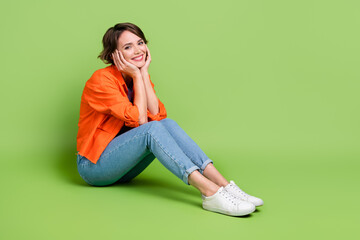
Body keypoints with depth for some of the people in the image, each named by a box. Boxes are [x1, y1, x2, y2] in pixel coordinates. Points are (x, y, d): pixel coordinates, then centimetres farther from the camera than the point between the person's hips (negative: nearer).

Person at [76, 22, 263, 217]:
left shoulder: (140, 77, 6)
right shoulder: (102, 79, -15)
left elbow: (156, 115, -11)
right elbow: (139, 119, -22)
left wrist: (144, 72, -12)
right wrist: (137, 75, -16)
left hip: (123, 167, 6)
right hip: (94, 165, -6)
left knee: (168, 124, -19)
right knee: (152, 129, -30)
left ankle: (224, 185, -30)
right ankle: (210, 193, -43)